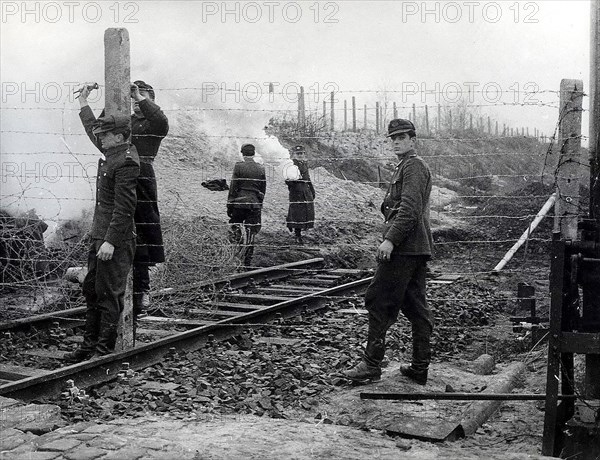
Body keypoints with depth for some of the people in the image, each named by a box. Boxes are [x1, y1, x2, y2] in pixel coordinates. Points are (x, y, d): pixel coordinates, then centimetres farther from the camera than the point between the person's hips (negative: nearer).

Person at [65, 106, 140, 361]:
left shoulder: (126, 161, -16)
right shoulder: (111, 153, 12)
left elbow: (125, 207, -21)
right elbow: (92, 129, 34)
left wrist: (111, 241, -24)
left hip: (116, 240, -10)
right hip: (100, 236, 10)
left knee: (109, 294, -3)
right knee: (91, 291, 14)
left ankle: (104, 350, 6)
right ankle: (90, 345, 24)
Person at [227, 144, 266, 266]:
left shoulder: (239, 166, -6)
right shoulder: (261, 169, 4)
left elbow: (233, 187, -6)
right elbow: (263, 190, 9)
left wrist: (229, 205, 1)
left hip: (239, 202, -3)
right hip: (255, 204, 3)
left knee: (234, 226, 17)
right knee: (251, 233, 6)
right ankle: (247, 262, 8)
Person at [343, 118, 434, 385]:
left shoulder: (413, 166, -8)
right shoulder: (405, 167, 24)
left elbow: (410, 209, -20)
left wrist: (390, 239, -24)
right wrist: (391, 238, 23)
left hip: (403, 248, -11)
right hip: (416, 248, 11)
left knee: (379, 302, -7)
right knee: (415, 306, 9)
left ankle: (372, 365, -2)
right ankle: (420, 369, 14)